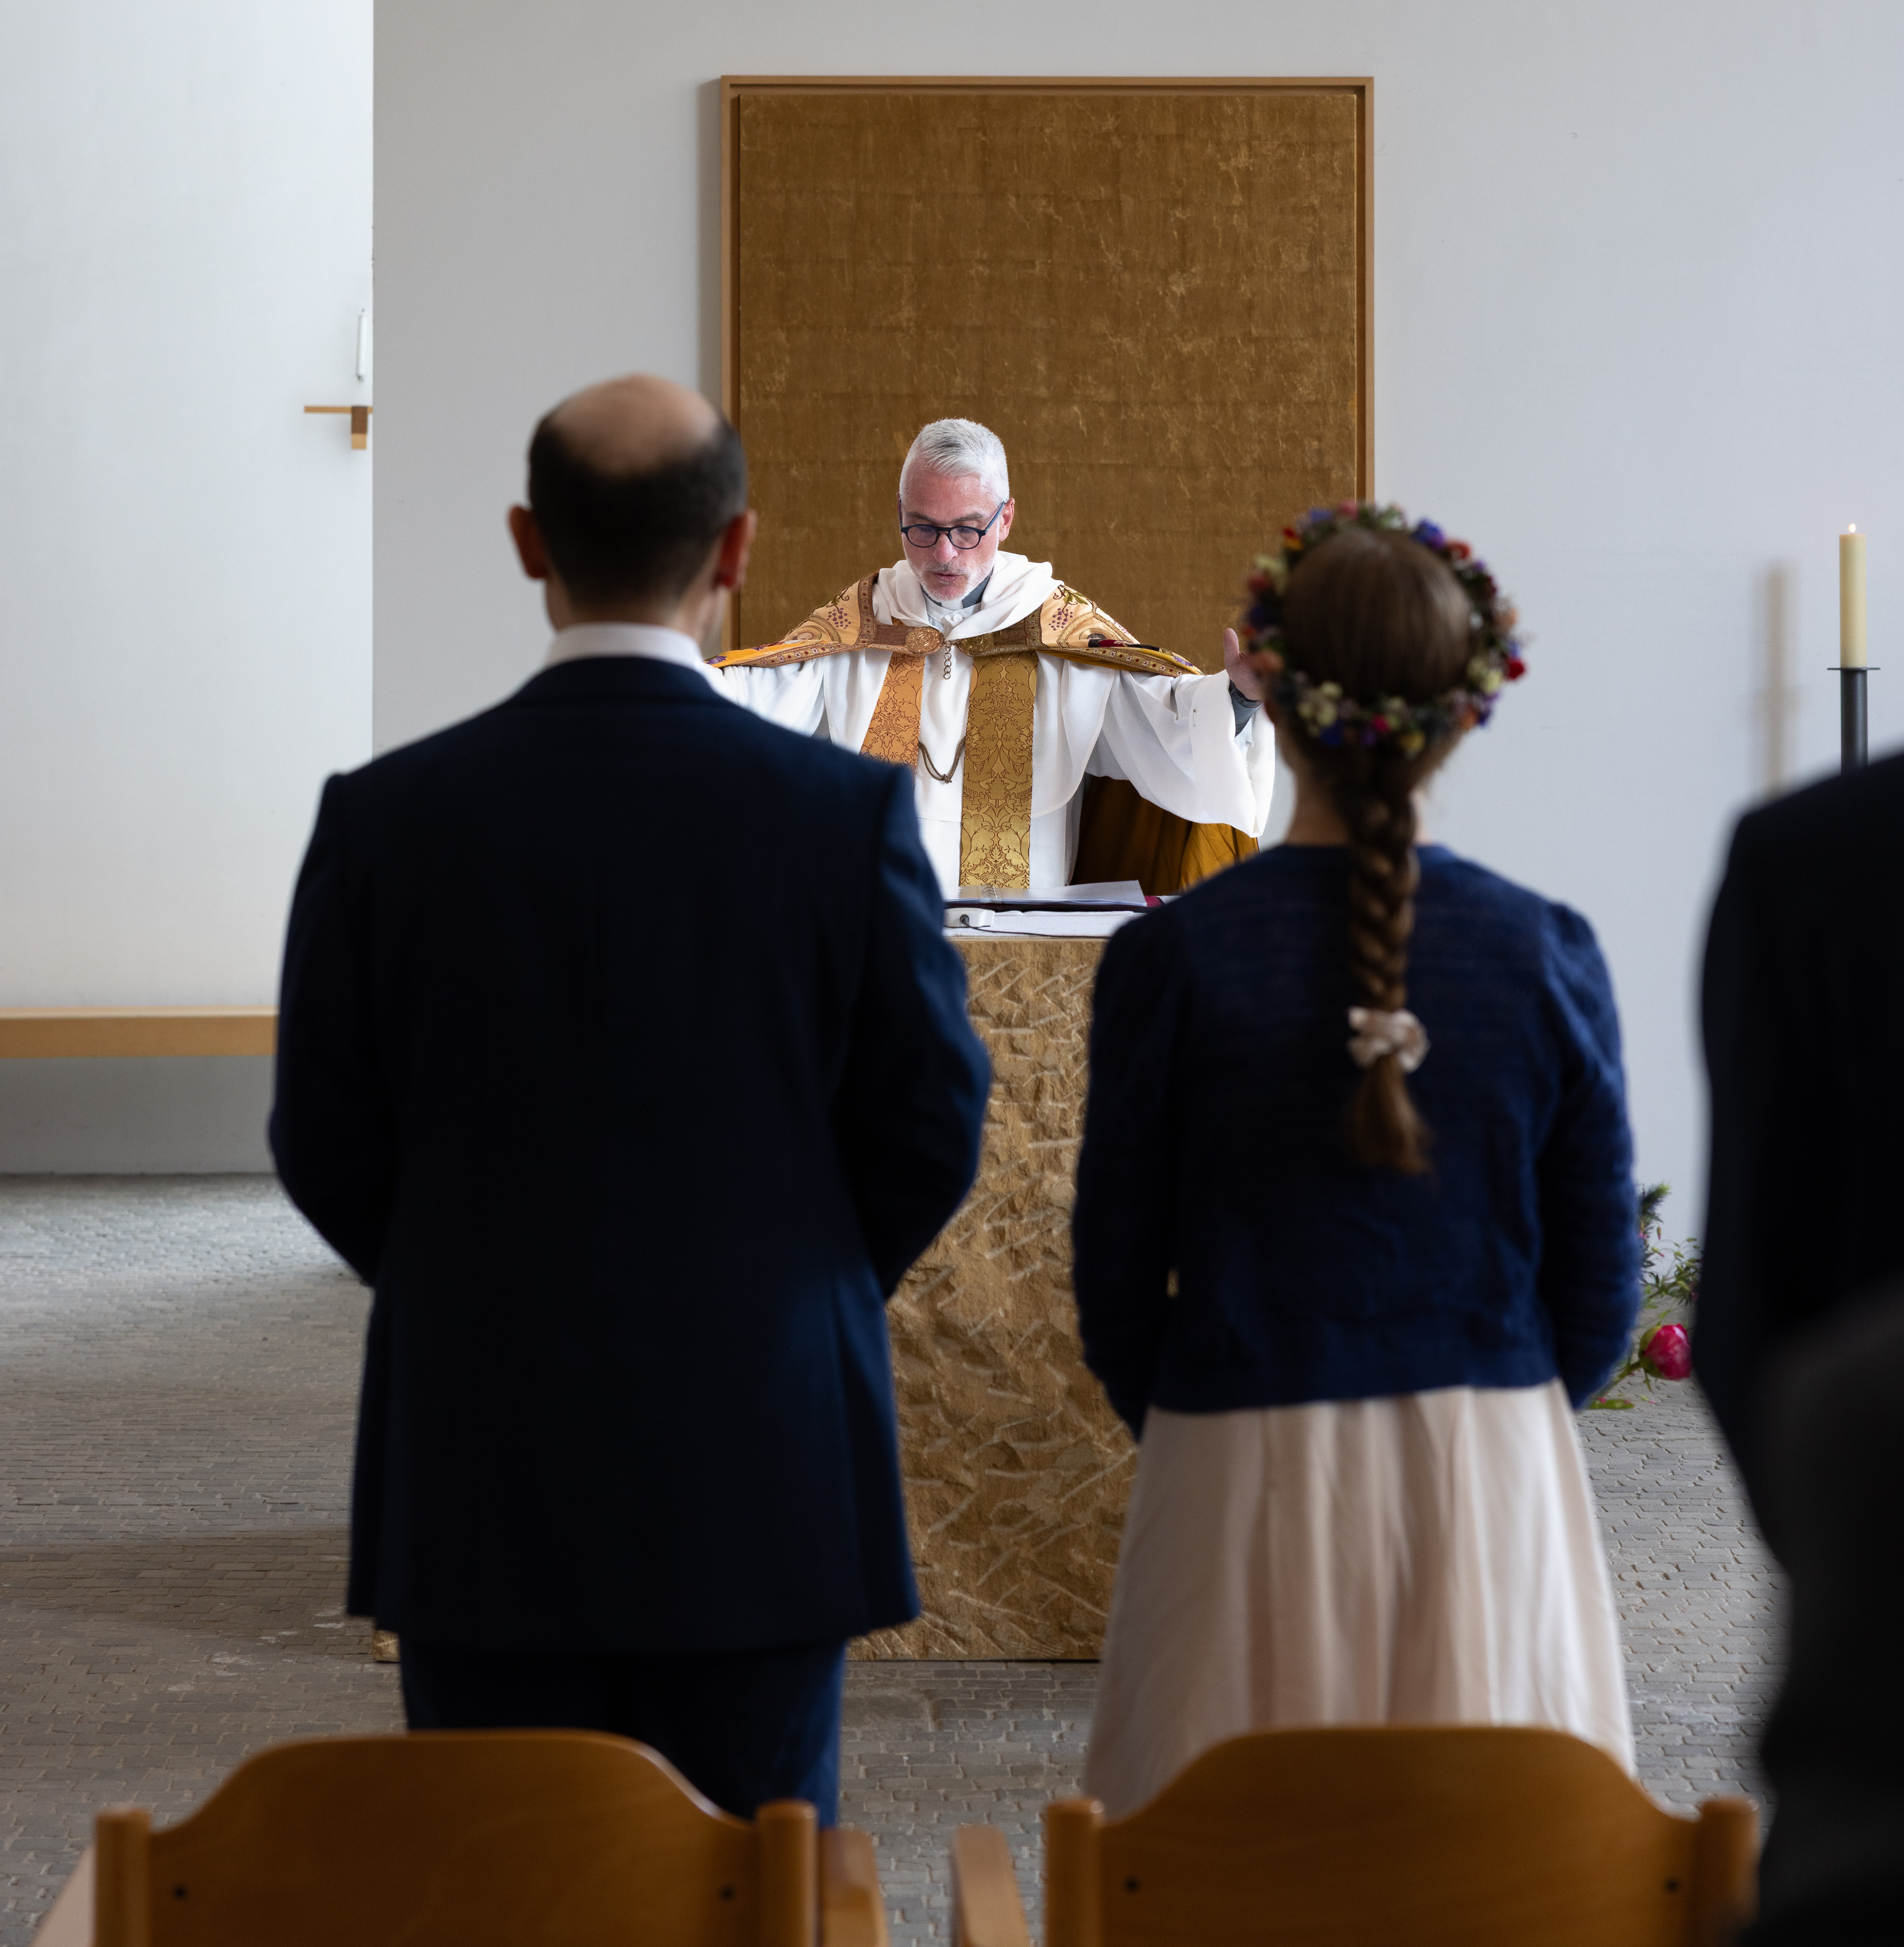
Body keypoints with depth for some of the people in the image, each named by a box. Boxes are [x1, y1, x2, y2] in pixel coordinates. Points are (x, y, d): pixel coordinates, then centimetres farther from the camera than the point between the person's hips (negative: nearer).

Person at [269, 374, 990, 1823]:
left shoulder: (387, 817, -6)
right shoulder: (846, 810, -8)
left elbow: (328, 1150, 0)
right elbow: (932, 1125, -2)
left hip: (481, 1485, 1)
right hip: (762, 1483, 0)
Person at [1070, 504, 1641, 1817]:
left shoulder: (1173, 958, -10)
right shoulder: (1548, 955, -5)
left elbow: (1118, 1292, -3)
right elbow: (1600, 1290, 1)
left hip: (1247, 1494, -1)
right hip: (1494, 1497, 2)